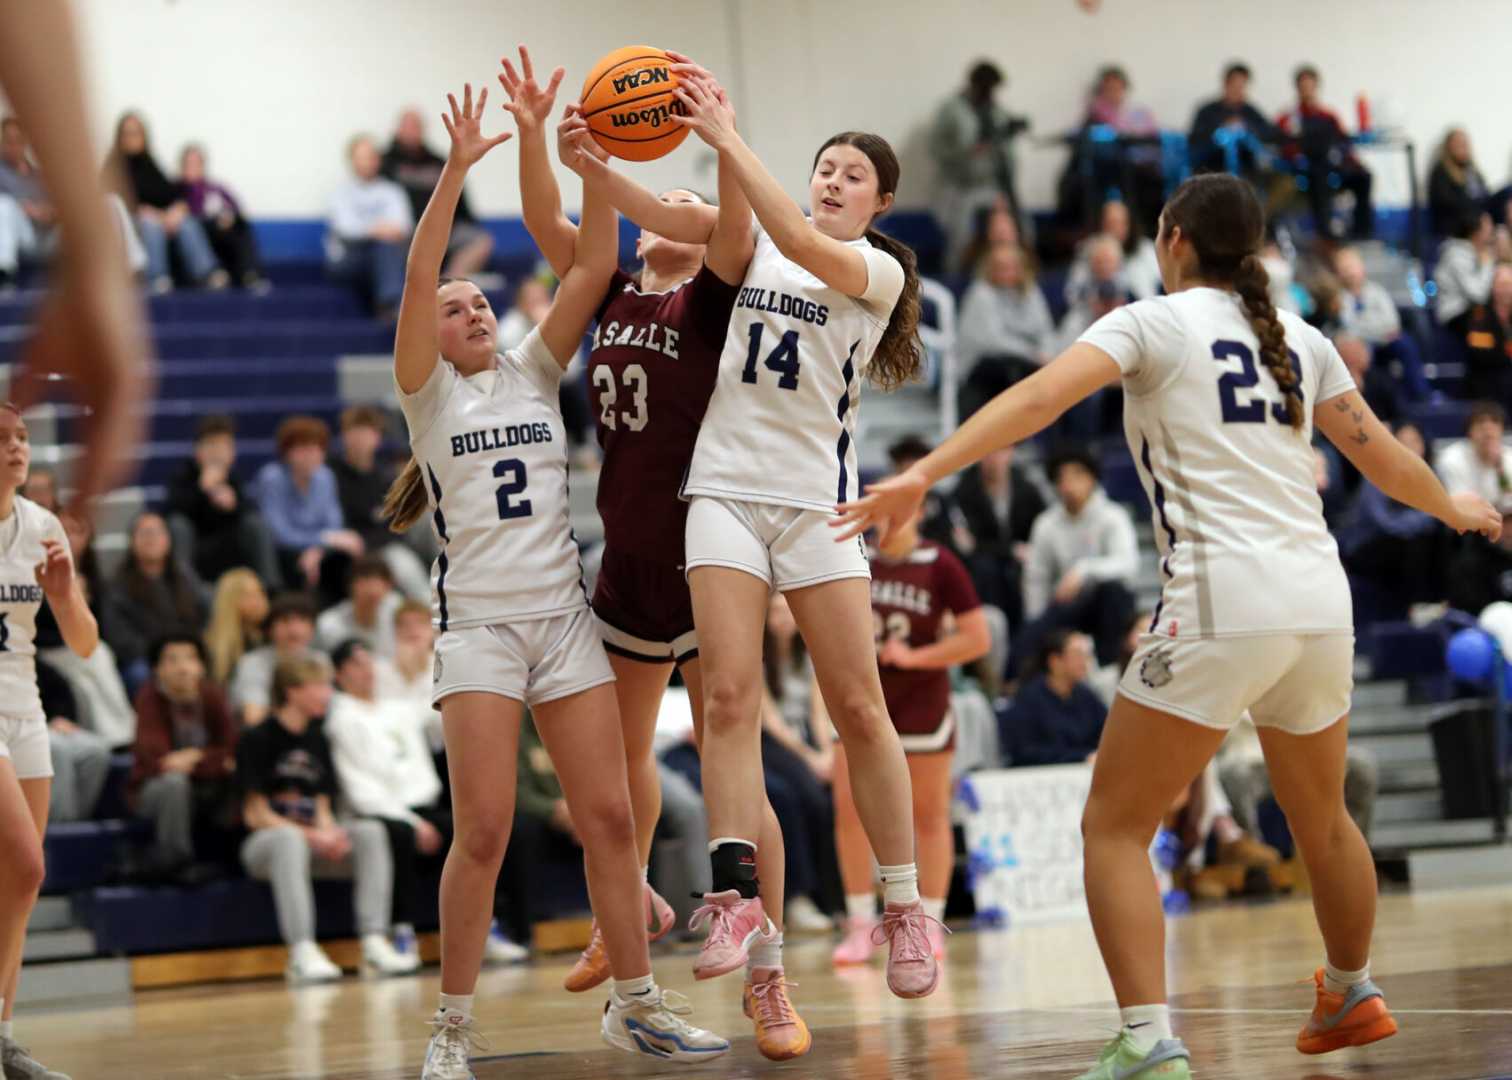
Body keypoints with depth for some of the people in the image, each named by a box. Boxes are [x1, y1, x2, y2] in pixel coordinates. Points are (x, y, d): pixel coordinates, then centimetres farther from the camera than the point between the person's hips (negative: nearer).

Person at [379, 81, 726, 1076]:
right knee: (484, 830, -10)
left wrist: (594, 170, -10)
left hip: (564, 614, 4)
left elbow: (593, 268, 3)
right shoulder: (429, 392, 5)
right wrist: (459, 168, -18)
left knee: (610, 816, 1)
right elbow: (418, 276, -11)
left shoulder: (534, 374, 13)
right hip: (479, 620, -4)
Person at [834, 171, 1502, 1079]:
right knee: (1321, 816, 28)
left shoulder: (1154, 322, 1)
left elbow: (1041, 396, -16)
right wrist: (1454, 507, 46)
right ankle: (1352, 997, 47)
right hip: (1321, 603, 6)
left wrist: (922, 475, -23)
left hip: (1224, 605, -6)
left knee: (1115, 827, -1)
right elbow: (1383, 457, 26)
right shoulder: (1299, 338, 16)